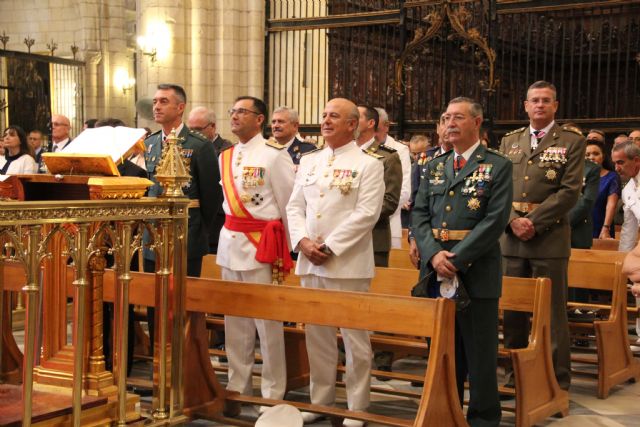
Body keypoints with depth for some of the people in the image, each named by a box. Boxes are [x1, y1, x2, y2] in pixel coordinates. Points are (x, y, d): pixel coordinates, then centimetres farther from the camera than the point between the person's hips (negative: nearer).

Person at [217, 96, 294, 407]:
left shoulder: (274, 155, -8)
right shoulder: (226, 157, 11)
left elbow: (289, 204, -6)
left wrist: (286, 245, -2)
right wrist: (234, 232, 14)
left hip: (261, 244, -7)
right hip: (230, 241, 7)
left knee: (266, 319, -2)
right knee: (234, 318, 13)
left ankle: (272, 392, 9)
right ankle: (238, 385, 24)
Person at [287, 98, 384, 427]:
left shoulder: (368, 165, -3)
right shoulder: (308, 161, 14)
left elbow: (366, 213, -12)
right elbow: (295, 206, 13)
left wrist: (329, 247, -15)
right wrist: (302, 241, -5)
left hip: (347, 263, -5)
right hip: (310, 262, 5)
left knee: (354, 337, 1)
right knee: (317, 335, 12)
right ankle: (320, 399, 23)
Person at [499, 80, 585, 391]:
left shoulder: (571, 141, 1)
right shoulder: (509, 141, 14)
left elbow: (570, 191, -7)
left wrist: (533, 222, -13)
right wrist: (513, 221, -8)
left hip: (550, 237, -4)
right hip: (511, 236, 4)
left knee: (552, 311, 0)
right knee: (513, 309, 10)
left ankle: (558, 379, 9)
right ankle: (516, 374, 23)